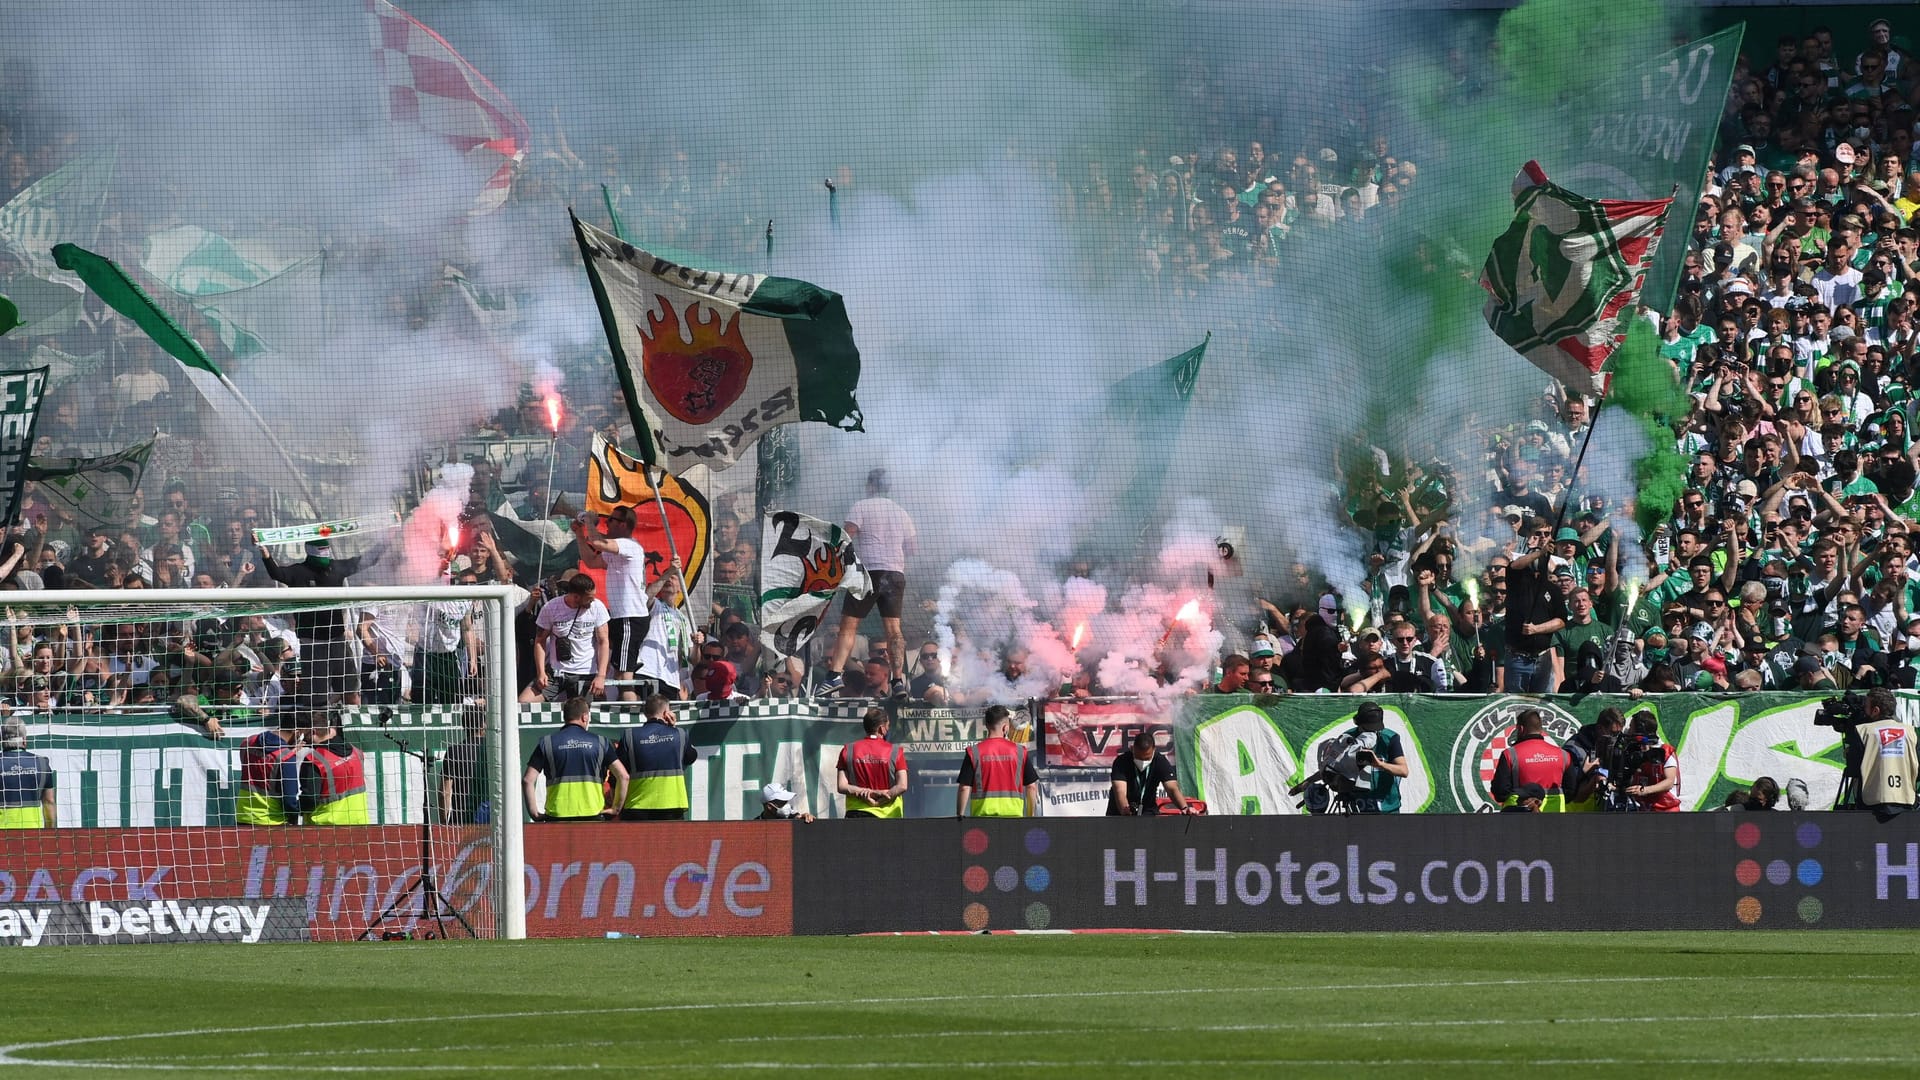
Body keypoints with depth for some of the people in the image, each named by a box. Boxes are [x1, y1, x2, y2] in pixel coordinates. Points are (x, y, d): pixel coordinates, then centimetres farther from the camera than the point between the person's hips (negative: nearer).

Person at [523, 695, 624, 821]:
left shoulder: (547, 742, 4)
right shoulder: (599, 742, 6)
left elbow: (527, 780, -2)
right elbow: (623, 776, -1)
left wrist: (534, 813, 5)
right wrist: (616, 808, 8)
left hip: (557, 815, 0)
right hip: (592, 814, 0)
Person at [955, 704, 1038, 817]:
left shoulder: (974, 753, -3)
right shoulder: (1020, 752, 2)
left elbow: (965, 788, -4)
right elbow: (1031, 787, 5)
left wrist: (960, 815, 4)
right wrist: (1031, 816, 17)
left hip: (982, 813, -1)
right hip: (1013, 813, 1)